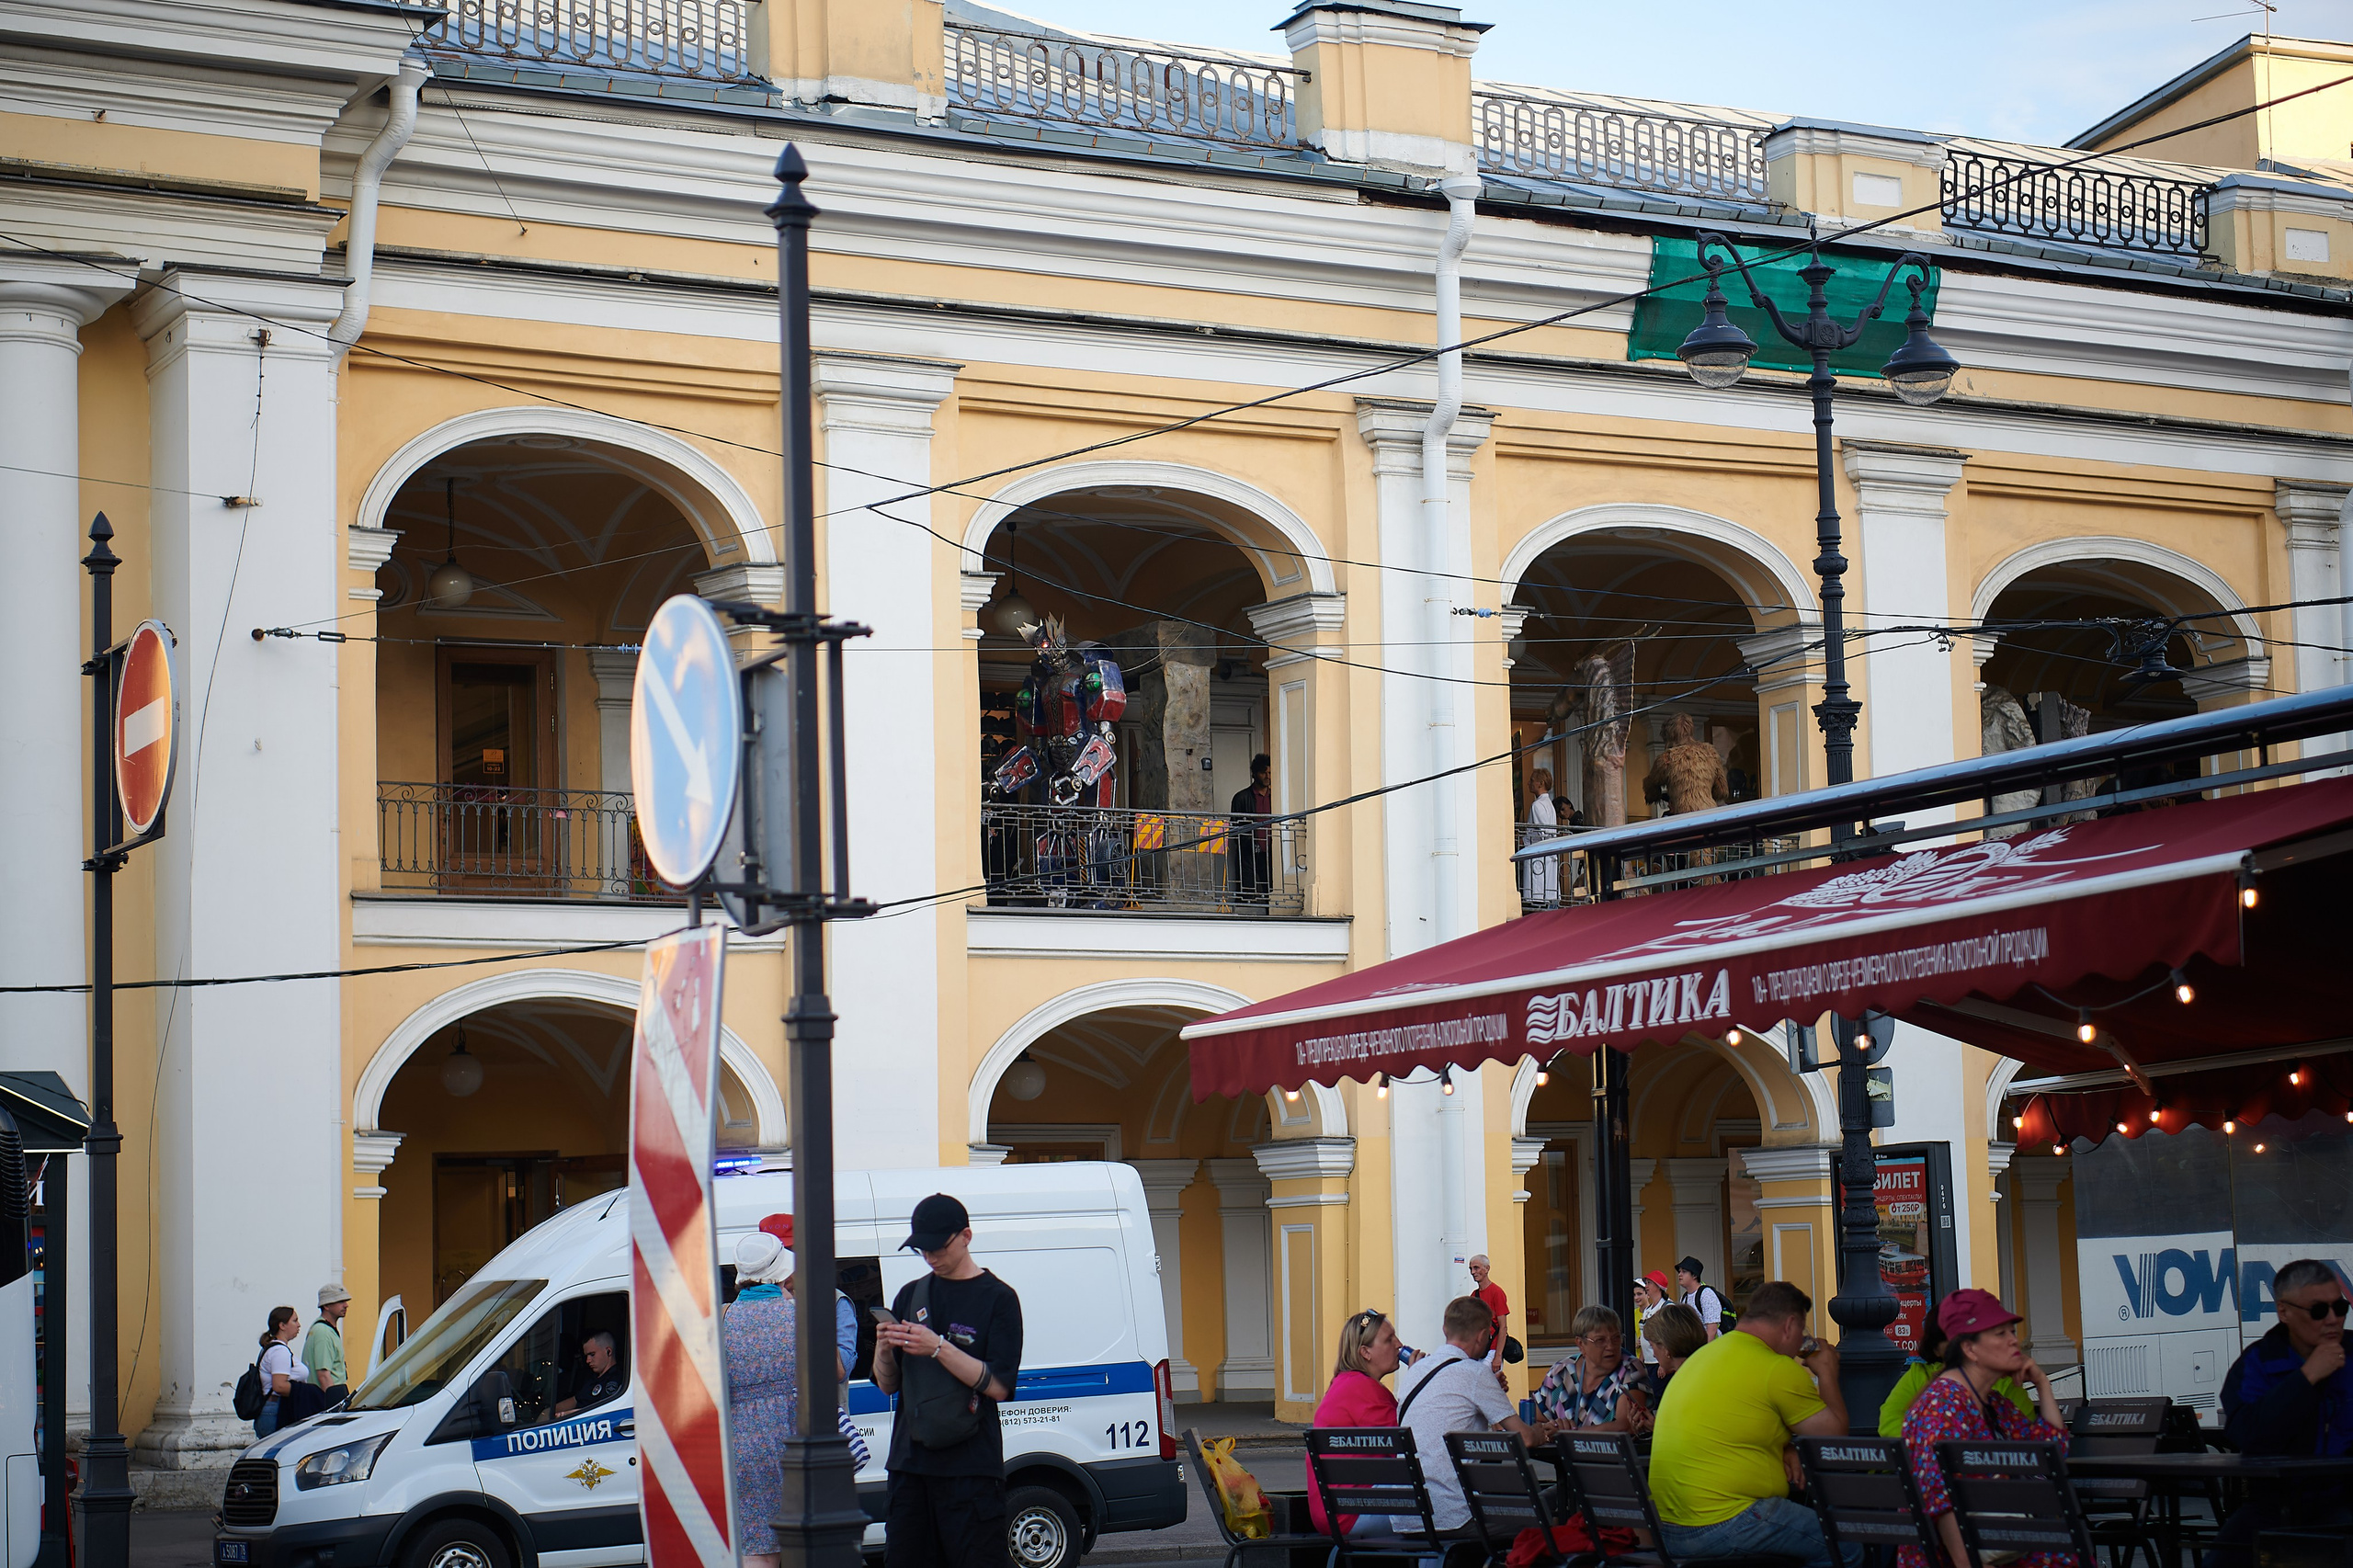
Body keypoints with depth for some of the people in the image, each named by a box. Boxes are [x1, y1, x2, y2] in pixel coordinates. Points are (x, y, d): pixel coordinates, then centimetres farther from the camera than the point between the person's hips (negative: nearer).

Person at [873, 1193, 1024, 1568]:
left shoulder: (997, 1298, -1)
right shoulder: (911, 1295, 15)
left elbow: (998, 1386, -10)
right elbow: (887, 1384, 16)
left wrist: (938, 1348, -19)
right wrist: (883, 1349, -5)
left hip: (971, 1469, -5)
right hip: (910, 1462, 5)